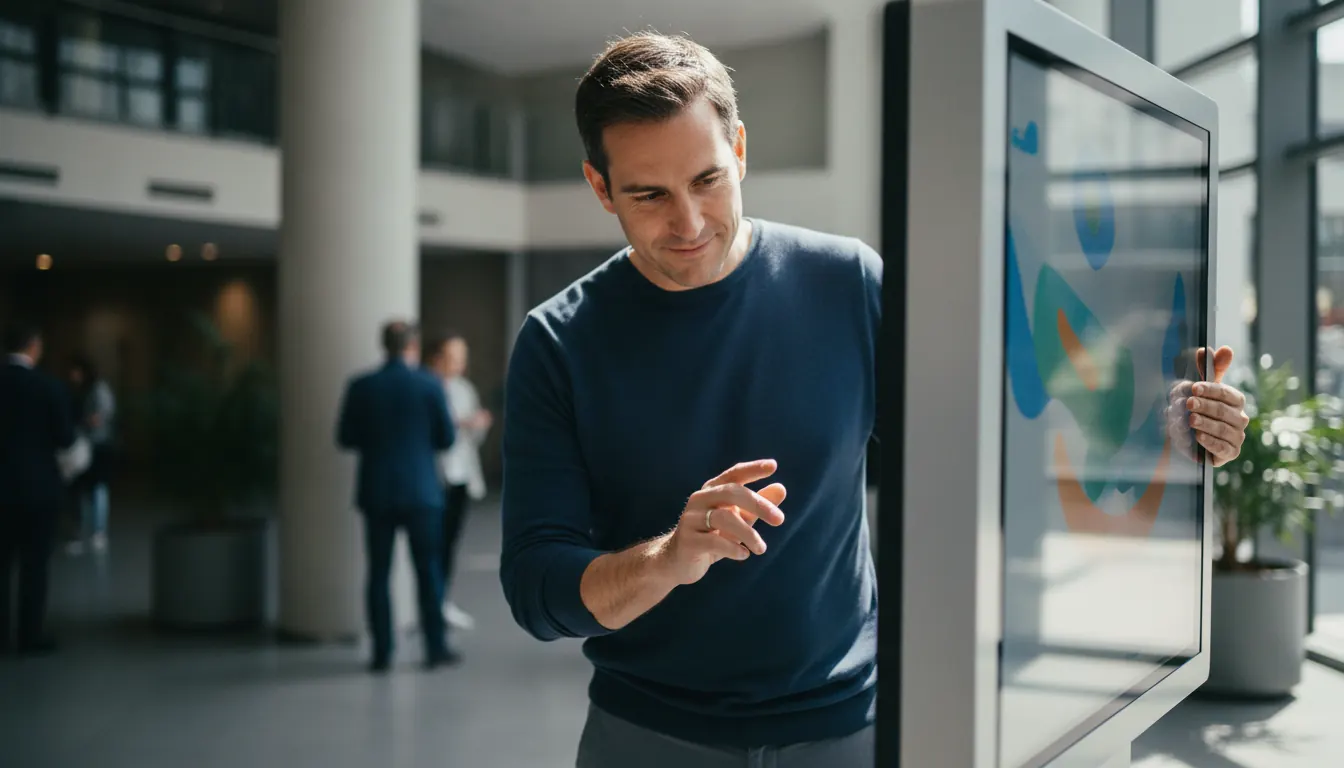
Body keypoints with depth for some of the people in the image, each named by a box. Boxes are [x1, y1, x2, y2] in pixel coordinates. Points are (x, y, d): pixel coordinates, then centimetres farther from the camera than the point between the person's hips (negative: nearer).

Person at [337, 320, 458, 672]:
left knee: (379, 573, 6)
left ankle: (382, 652, 7)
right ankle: (436, 646, 9)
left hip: (377, 493, 1)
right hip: (422, 491, -1)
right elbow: (446, 439, -2)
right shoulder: (429, 385, -6)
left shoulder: (361, 387, -3)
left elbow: (346, 439, 1)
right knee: (428, 570, 7)